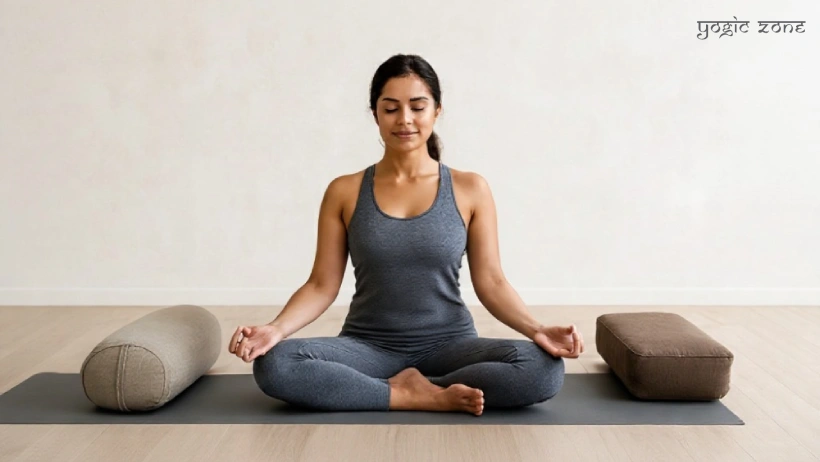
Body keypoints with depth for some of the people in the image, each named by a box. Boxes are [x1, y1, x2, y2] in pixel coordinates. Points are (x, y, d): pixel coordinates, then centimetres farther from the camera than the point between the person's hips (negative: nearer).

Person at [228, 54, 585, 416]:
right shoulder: (344, 192, 2)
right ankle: (427, 397, -19)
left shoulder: (470, 189, 0)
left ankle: (402, 388, -14)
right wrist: (275, 329, -17)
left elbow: (490, 282, -1)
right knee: (273, 365, -28)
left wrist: (535, 330, -18)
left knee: (545, 368, -28)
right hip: (368, 346, 1)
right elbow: (322, 285, 0)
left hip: (448, 343, 0)